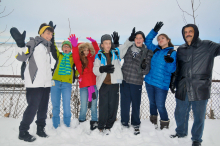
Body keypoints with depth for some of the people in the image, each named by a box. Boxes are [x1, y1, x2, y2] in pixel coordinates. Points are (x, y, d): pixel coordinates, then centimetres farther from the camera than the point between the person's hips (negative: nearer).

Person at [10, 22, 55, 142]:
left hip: (46, 83, 7)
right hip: (34, 83, -7)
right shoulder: (34, 43, -4)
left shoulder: (47, 47, 19)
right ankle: (23, 132, 8)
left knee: (43, 107, 11)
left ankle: (40, 129, 25)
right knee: (33, 107, -7)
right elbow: (21, 57, -16)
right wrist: (21, 45, -29)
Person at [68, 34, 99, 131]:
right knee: (83, 106, 1)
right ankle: (81, 122, 21)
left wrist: (94, 42, -6)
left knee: (93, 105, 8)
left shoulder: (91, 58, 10)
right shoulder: (78, 60, 2)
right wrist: (74, 46, -34)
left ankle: (94, 122, 20)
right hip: (83, 85, -2)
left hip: (93, 84, 2)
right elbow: (75, 57, -18)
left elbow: (97, 51, 11)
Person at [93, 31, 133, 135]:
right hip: (103, 84, -1)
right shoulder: (99, 55, 5)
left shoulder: (116, 52, 9)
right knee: (103, 106, 0)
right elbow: (95, 70, -2)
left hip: (114, 83, 2)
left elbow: (126, 46, 20)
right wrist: (103, 69, -22)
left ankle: (109, 126, 20)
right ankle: (101, 127, 15)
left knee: (113, 105, 5)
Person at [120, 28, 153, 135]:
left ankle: (136, 124, 26)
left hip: (136, 82, -2)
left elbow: (146, 71, -1)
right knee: (125, 103, 9)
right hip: (124, 80, 2)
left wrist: (144, 67, -25)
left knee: (136, 104, 6)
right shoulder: (128, 48, 5)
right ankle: (124, 123, 27)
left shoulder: (147, 52, 1)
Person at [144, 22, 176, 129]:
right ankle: (153, 122, 33)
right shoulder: (156, 50, 11)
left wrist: (170, 62, -30)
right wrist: (154, 31, 10)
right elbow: (147, 41, 19)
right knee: (152, 103, 16)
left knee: (160, 105, 0)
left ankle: (165, 124, 21)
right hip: (149, 81, 5)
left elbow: (172, 69, -11)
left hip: (162, 84, -5)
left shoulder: (173, 53, -4)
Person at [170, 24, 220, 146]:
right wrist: (175, 82, 15)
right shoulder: (181, 49, 11)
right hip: (183, 89, 4)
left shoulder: (208, 46, -1)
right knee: (180, 113, 16)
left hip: (200, 89, -4)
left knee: (199, 116, 8)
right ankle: (181, 132, 41)